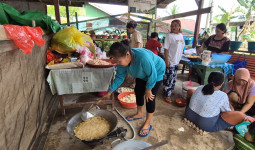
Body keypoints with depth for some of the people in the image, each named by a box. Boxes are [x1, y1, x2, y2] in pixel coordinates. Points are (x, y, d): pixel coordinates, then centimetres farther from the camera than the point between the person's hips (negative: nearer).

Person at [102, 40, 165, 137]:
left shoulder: (143, 57, -45)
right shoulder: (123, 60, -22)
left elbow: (152, 75, -31)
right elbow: (119, 77, -10)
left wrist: (148, 89, -17)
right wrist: (110, 91, -9)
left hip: (156, 73, -6)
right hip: (142, 75, 7)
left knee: (150, 97, -6)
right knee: (138, 92, 11)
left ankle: (147, 124, 12)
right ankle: (139, 114, 36)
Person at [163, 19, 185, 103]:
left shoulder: (181, 35, 8)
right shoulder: (169, 36, -12)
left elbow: (181, 48, 15)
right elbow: (166, 49, -14)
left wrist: (179, 59, 13)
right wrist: (166, 61, -19)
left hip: (177, 61, 7)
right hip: (170, 62, -7)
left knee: (173, 78, 17)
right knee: (169, 79, -1)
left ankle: (169, 91, 35)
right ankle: (166, 95, 12)